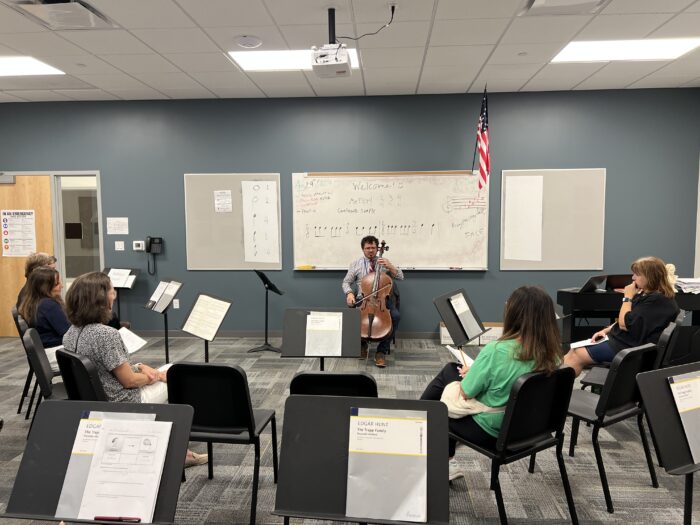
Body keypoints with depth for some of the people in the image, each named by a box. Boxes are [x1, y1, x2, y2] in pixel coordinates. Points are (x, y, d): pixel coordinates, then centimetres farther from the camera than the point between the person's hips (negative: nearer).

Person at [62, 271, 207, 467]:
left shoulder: (71, 333, -1)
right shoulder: (106, 334, -29)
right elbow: (129, 380, -22)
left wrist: (139, 367, 2)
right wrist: (155, 376, -4)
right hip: (125, 406, -9)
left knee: (170, 369, 20)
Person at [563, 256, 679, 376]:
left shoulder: (657, 300, -20)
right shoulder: (646, 294, 12)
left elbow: (625, 324, -23)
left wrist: (628, 297, -13)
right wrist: (606, 330, 5)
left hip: (628, 346, -10)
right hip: (619, 338, 10)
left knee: (576, 355, -10)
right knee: (575, 350, 3)